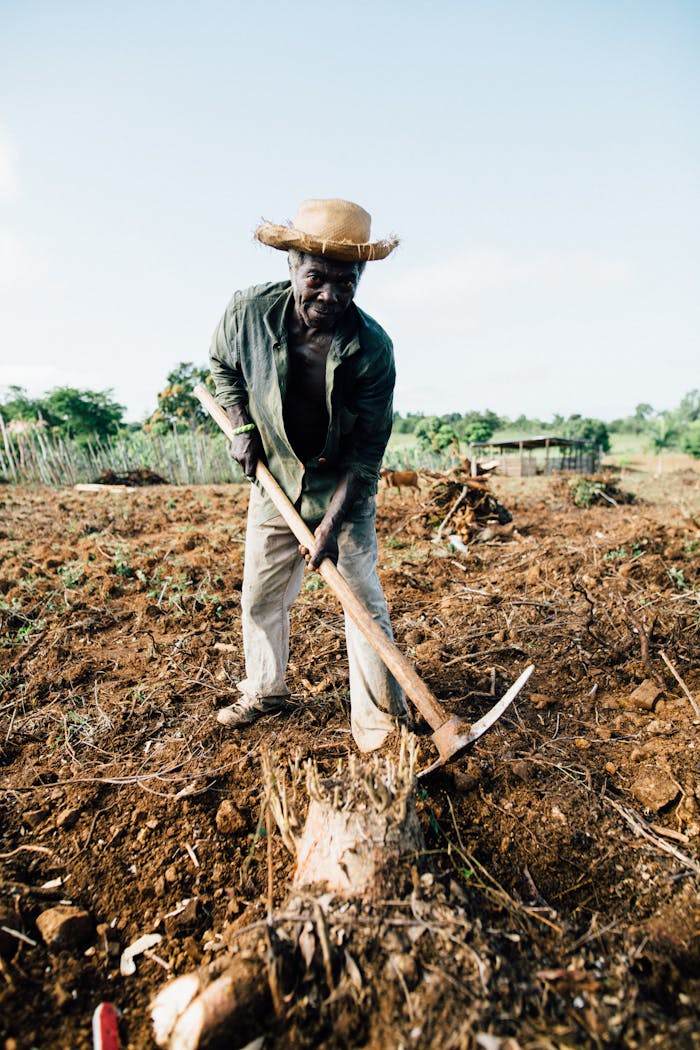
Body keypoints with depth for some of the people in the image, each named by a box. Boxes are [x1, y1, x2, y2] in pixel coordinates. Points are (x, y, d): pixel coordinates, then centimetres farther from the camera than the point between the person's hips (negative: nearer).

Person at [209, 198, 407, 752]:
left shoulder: (373, 348, -23)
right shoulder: (249, 311, -16)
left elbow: (367, 451, -19)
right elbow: (223, 365, 8)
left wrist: (331, 526, -22)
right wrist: (242, 427, -5)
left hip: (344, 488, -2)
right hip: (275, 480, 3)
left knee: (363, 597, -2)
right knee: (261, 594, 12)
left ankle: (378, 713, 16)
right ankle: (265, 689, 36)